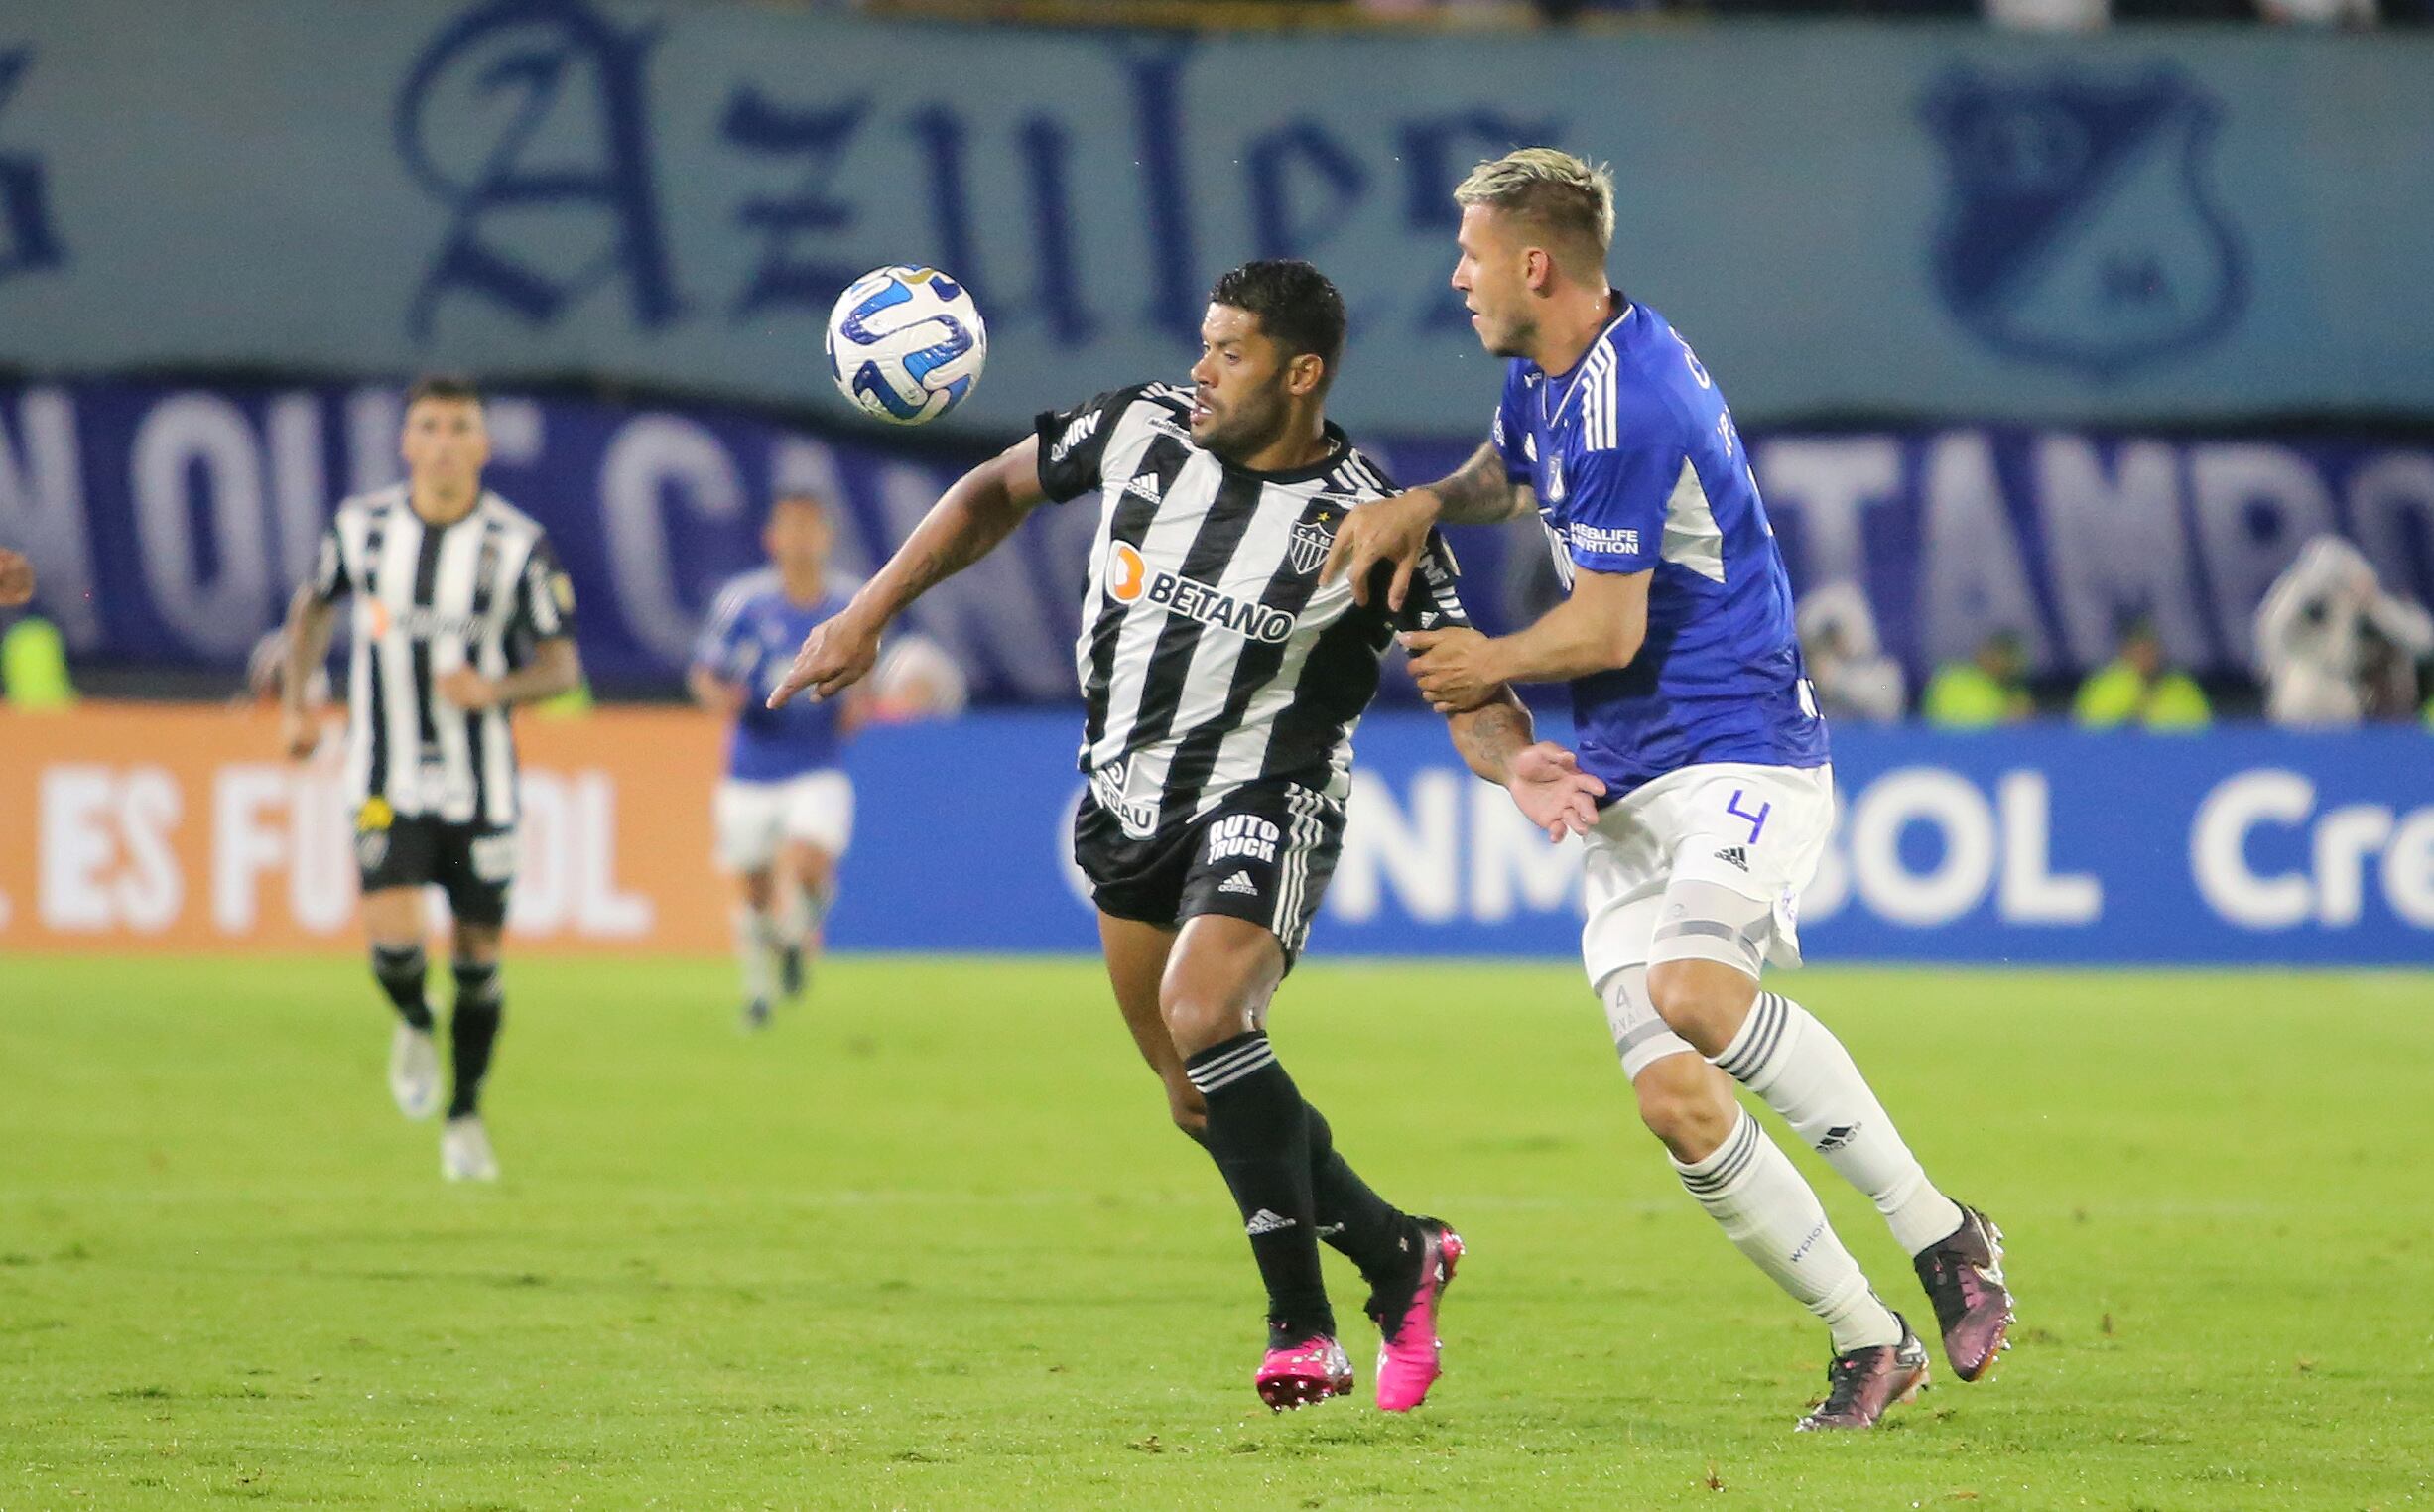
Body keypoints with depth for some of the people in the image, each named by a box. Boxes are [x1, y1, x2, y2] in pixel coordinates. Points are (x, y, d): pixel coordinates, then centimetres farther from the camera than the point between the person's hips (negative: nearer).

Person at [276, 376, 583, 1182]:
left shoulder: (518, 545, -8)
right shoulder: (361, 525, -3)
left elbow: (562, 665, -4)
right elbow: (313, 603, 17)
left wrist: (496, 689, -23)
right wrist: (295, 699, 7)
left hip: (481, 783, 0)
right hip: (388, 778, 0)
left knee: (479, 952, 5)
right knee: (392, 935, -17)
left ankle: (464, 1116, 24)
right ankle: (414, 1027, 18)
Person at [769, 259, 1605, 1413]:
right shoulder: (1143, 428, -6)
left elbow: (1471, 691, -16)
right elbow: (996, 493, 9)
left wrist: (1517, 766, -39)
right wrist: (867, 615, 4)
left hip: (1266, 805, -6)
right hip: (1128, 799, 6)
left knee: (1201, 1013, -30)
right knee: (1200, 1095, 12)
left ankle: (1301, 1319, -18)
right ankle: (1395, 1252, 31)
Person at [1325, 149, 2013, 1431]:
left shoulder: (1626, 407, -18)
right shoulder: (1544, 374, 11)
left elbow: (1607, 627, -15)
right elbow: (1511, 472, 34)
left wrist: (1486, 667, 4)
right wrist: (1424, 504, 12)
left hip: (1740, 756, -9)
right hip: (1625, 786, 9)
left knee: (1691, 987, -34)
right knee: (1674, 1098, -6)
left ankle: (1939, 1233, -24)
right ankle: (1865, 1341, 2)